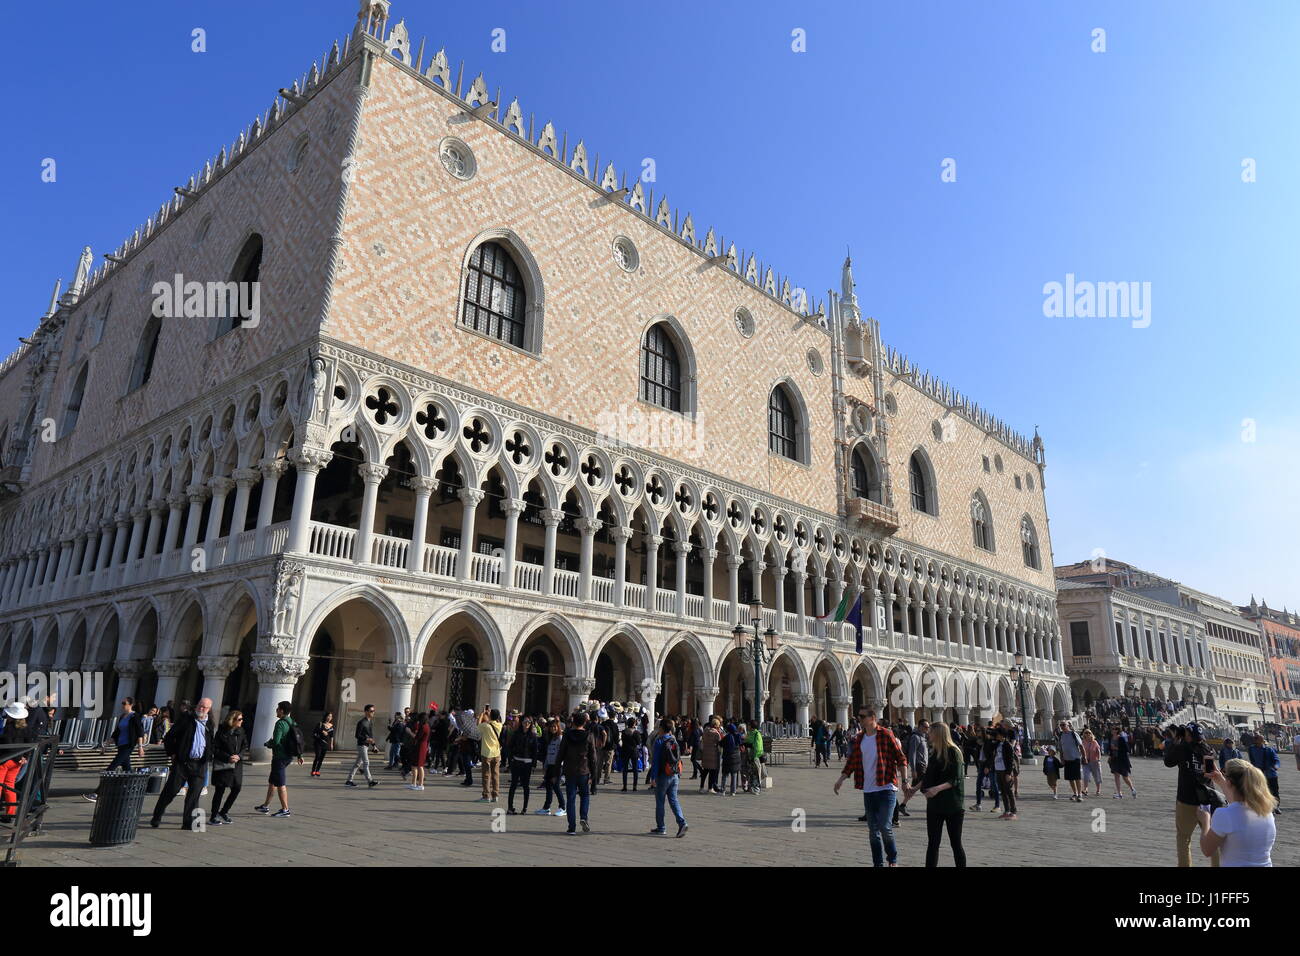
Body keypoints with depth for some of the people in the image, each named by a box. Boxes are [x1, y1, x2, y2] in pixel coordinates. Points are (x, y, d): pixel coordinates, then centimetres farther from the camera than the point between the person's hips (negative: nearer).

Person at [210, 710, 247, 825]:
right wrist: (228, 757, -18)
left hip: (236, 765, 5)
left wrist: (239, 756, -8)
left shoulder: (240, 731, 5)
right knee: (220, 790, 0)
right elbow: (215, 749, -9)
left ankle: (223, 812, 23)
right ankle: (214, 816, 14)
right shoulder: (222, 732, -10)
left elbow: (244, 746, 10)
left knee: (237, 789, 4)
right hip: (222, 765, -5)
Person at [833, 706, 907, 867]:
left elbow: (901, 757, -7)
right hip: (868, 790, 6)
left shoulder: (886, 734, -8)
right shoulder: (859, 738, 8)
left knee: (885, 827, -8)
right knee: (873, 830, 10)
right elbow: (852, 761, 11)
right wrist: (841, 779, 1)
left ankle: (893, 859, 16)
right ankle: (878, 863, 22)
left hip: (886, 788, -6)